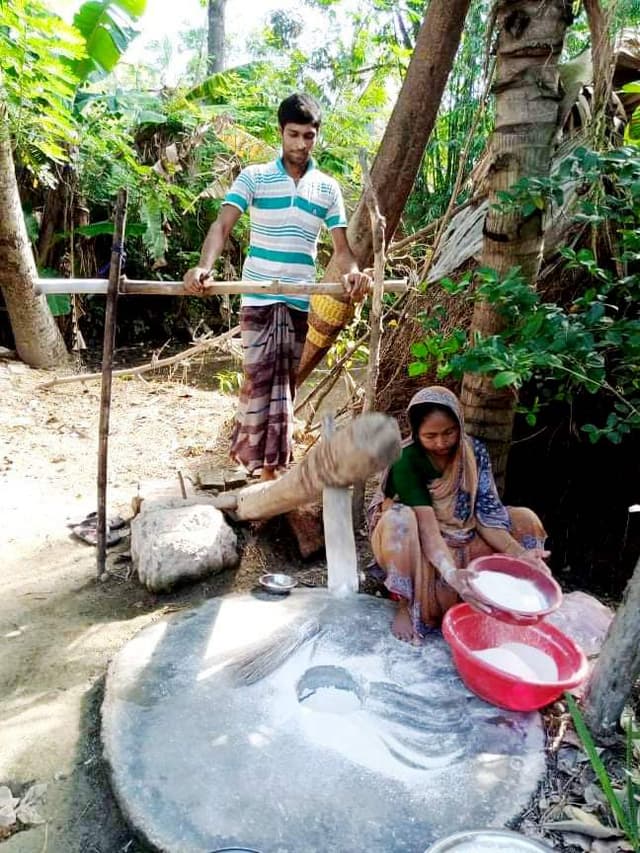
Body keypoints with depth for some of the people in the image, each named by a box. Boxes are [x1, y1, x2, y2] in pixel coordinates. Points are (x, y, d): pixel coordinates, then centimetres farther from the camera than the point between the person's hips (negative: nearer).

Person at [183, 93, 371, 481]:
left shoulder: (328, 188, 10)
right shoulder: (254, 177, 2)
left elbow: (341, 246, 4)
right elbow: (222, 226, -9)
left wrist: (352, 272, -20)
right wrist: (204, 266, -29)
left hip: (301, 303, 3)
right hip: (259, 300, -3)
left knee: (282, 386, 9)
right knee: (264, 383, -5)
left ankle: (246, 447, 27)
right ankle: (268, 471, 5)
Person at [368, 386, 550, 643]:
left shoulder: (474, 451, -11)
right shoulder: (406, 460, -25)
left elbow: (486, 512, -13)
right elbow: (427, 525, -33)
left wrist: (517, 553, -29)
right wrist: (451, 572, -49)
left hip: (459, 537, 5)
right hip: (415, 542, -5)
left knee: (524, 519, -7)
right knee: (399, 520, -38)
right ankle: (404, 605, -20)